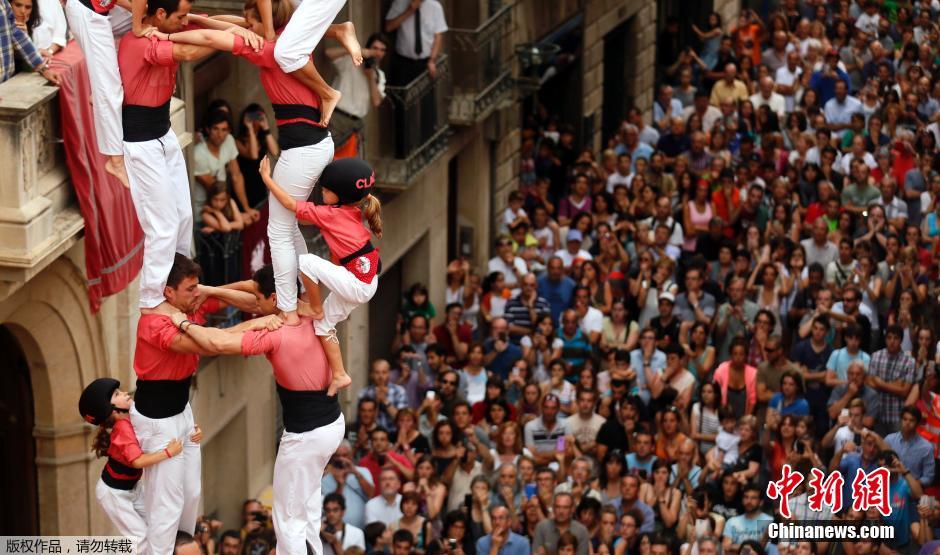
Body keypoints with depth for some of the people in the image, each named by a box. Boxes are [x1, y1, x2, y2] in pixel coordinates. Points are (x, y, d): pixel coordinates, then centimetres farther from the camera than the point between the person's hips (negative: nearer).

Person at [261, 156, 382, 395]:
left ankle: (315, 311, 2)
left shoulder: (330, 214, -16)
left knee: (306, 262, -17)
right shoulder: (352, 211, 8)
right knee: (325, 324, 17)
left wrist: (266, 177, -8)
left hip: (356, 284, -10)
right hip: (362, 281, 10)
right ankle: (339, 375, 20)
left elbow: (291, 204, -14)